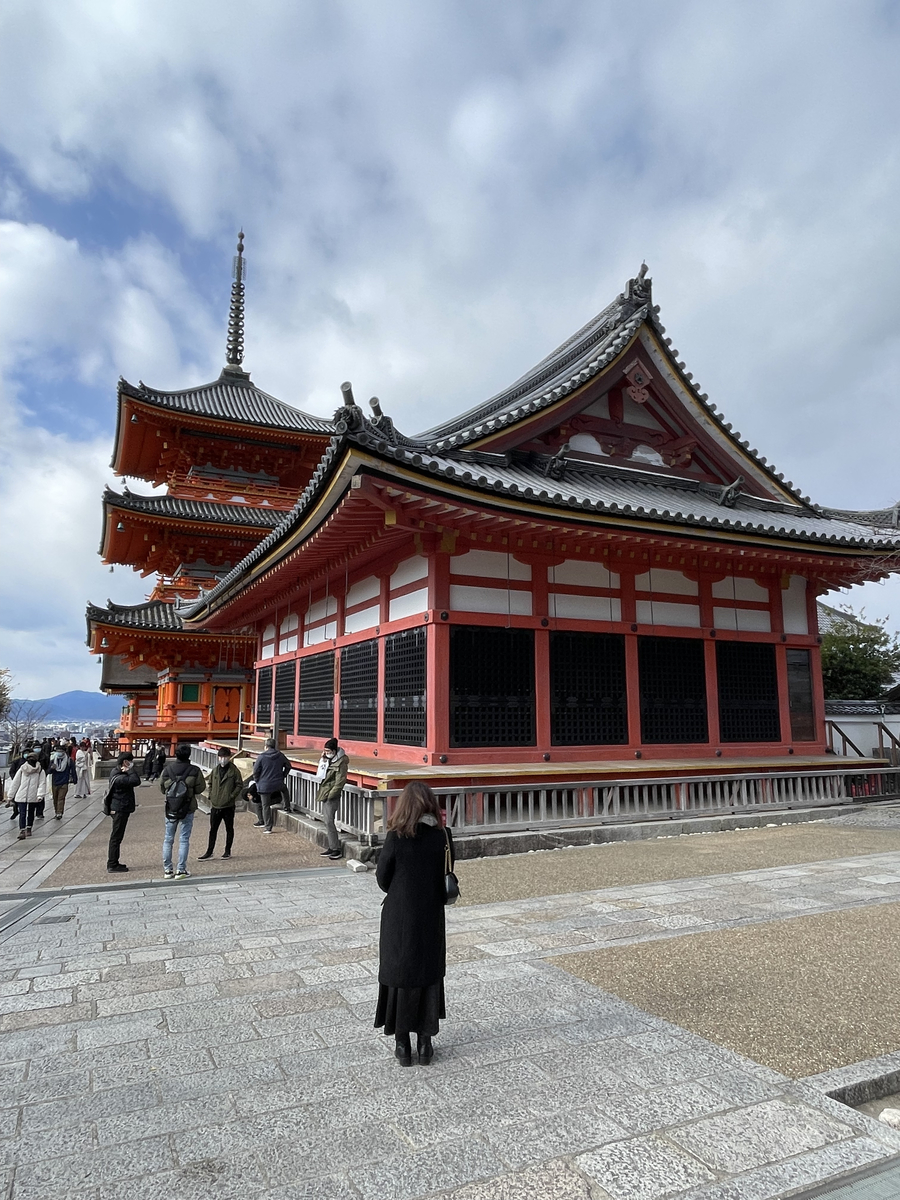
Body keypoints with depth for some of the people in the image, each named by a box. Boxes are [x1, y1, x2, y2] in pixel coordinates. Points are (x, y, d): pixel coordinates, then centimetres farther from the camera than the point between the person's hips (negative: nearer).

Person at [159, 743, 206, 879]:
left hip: (170, 808, 2)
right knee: (184, 839, 5)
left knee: (168, 839, 14)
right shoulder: (195, 771, -14)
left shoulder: (167, 769, -8)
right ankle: (181, 870, 6)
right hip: (188, 809, -2)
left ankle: (167, 870, 18)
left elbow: (162, 788, 2)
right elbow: (200, 788, -5)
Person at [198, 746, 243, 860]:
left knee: (229, 829, 9)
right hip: (215, 806, 4)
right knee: (213, 829, 9)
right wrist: (211, 797, 6)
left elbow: (239, 785, -6)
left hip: (228, 806, -4)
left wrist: (232, 796, -13)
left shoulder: (234, 770, -7)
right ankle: (209, 852, 17)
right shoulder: (215, 770, 7)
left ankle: (227, 851, 20)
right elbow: (210, 784, 17)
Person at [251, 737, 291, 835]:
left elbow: (255, 771, -9)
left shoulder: (262, 757, -11)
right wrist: (282, 777, 19)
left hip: (265, 785, -3)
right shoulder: (280, 755, 2)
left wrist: (257, 781, 7)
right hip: (278, 785, 3)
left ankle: (268, 827, 5)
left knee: (265, 806, 5)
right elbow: (288, 766, 11)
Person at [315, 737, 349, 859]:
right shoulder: (326, 760, 13)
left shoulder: (341, 762, -13)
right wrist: (322, 760, 4)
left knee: (329, 821, -10)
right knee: (328, 821, 12)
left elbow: (340, 781, -16)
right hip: (324, 794, 9)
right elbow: (320, 776, 19)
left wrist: (330, 794, -18)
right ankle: (332, 847, 19)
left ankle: (336, 849, -4)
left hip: (332, 796, -9)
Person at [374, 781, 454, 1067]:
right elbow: (447, 877, -4)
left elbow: (382, 878, -7)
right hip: (431, 918, 2)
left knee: (399, 976, 13)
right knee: (429, 975, 16)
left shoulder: (396, 838, -17)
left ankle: (402, 1043, 22)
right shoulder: (442, 836, -10)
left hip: (399, 918, -2)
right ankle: (425, 1043, 24)